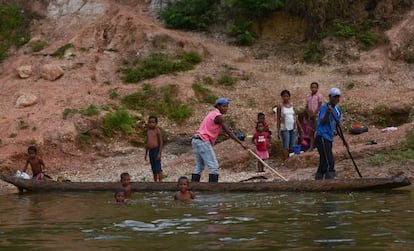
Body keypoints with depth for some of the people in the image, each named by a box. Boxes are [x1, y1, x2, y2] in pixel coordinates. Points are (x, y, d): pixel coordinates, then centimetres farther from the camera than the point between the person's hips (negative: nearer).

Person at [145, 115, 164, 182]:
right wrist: (146, 153, 19)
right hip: (150, 151, 7)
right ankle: (155, 182, 19)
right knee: (153, 169, 12)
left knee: (158, 168, -6)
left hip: (156, 150, -7)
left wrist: (159, 153, -16)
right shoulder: (148, 131, 13)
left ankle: (160, 182, -2)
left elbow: (161, 142, -10)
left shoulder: (157, 131, -8)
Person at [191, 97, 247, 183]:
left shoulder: (211, 113, 19)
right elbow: (228, 132, -13)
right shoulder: (219, 116, -8)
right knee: (213, 166, -11)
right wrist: (241, 143, -15)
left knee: (199, 167, 12)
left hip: (196, 140, 9)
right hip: (203, 141, -9)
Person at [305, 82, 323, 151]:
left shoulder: (319, 96, -3)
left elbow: (320, 106, -8)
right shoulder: (308, 96, 15)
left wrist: (315, 113, -15)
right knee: (312, 131, 7)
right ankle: (311, 147, 7)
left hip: (317, 115, -6)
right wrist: (308, 113, -1)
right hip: (310, 116, 6)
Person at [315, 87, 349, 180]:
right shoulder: (324, 107, -11)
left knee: (324, 163, 12)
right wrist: (327, 113, -42)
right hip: (322, 138, -9)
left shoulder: (338, 109, 13)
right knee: (329, 163, -18)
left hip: (329, 139, 9)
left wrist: (343, 140, 17)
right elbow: (322, 122, -25)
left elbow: (337, 126, 20)